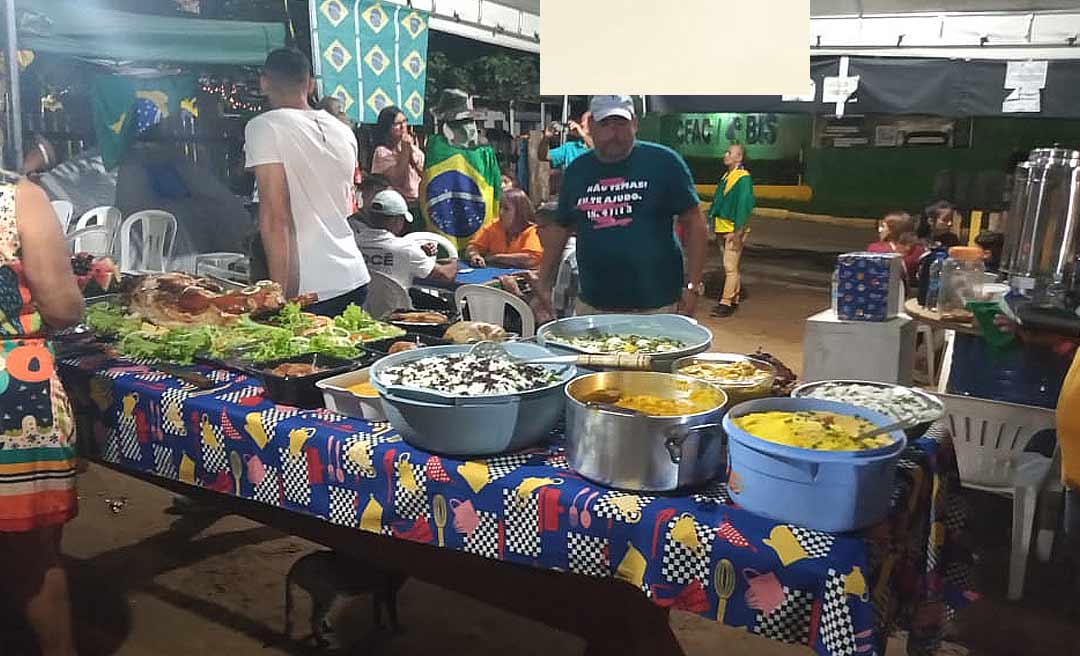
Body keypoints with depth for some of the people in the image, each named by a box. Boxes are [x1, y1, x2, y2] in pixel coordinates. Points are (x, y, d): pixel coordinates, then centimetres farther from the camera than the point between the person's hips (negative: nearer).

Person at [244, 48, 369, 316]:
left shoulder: (264, 126, -7)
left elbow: (275, 217, -16)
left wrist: (280, 294, -16)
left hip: (310, 289, -6)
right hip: (355, 278, 7)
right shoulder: (344, 131, 12)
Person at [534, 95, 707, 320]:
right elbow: (561, 229, 15)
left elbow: (693, 221, -3)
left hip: (657, 306, -3)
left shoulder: (663, 161, -4)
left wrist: (693, 286, -9)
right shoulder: (577, 170, 8)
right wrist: (544, 285, 11)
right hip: (591, 306, 4)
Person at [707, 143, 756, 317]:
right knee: (731, 266, 16)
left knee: (730, 267, -8)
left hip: (734, 230, -9)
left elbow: (745, 205, -18)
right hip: (722, 228, 9)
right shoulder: (725, 177, 16)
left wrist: (738, 230, -22)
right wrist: (712, 218, 19)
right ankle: (736, 295, 25)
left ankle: (726, 302, -5)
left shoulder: (743, 179, -12)